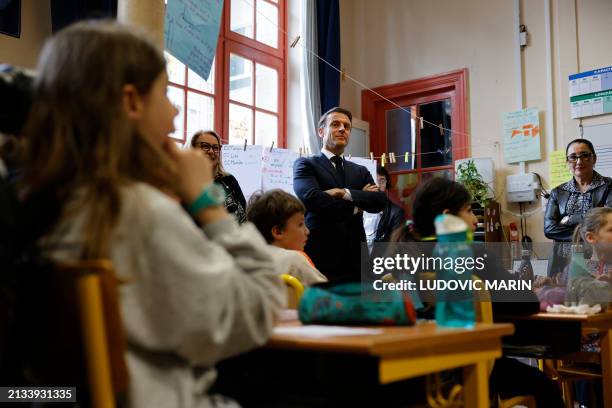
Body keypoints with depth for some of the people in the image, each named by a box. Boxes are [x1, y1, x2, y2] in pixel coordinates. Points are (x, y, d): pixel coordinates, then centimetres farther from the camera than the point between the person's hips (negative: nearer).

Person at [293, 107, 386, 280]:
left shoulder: (361, 171, 18)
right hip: (320, 253, -4)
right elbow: (311, 198, -16)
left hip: (354, 256, 4)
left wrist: (345, 193, -13)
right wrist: (355, 206, -4)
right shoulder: (306, 164, 3)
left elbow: (380, 201, 1)